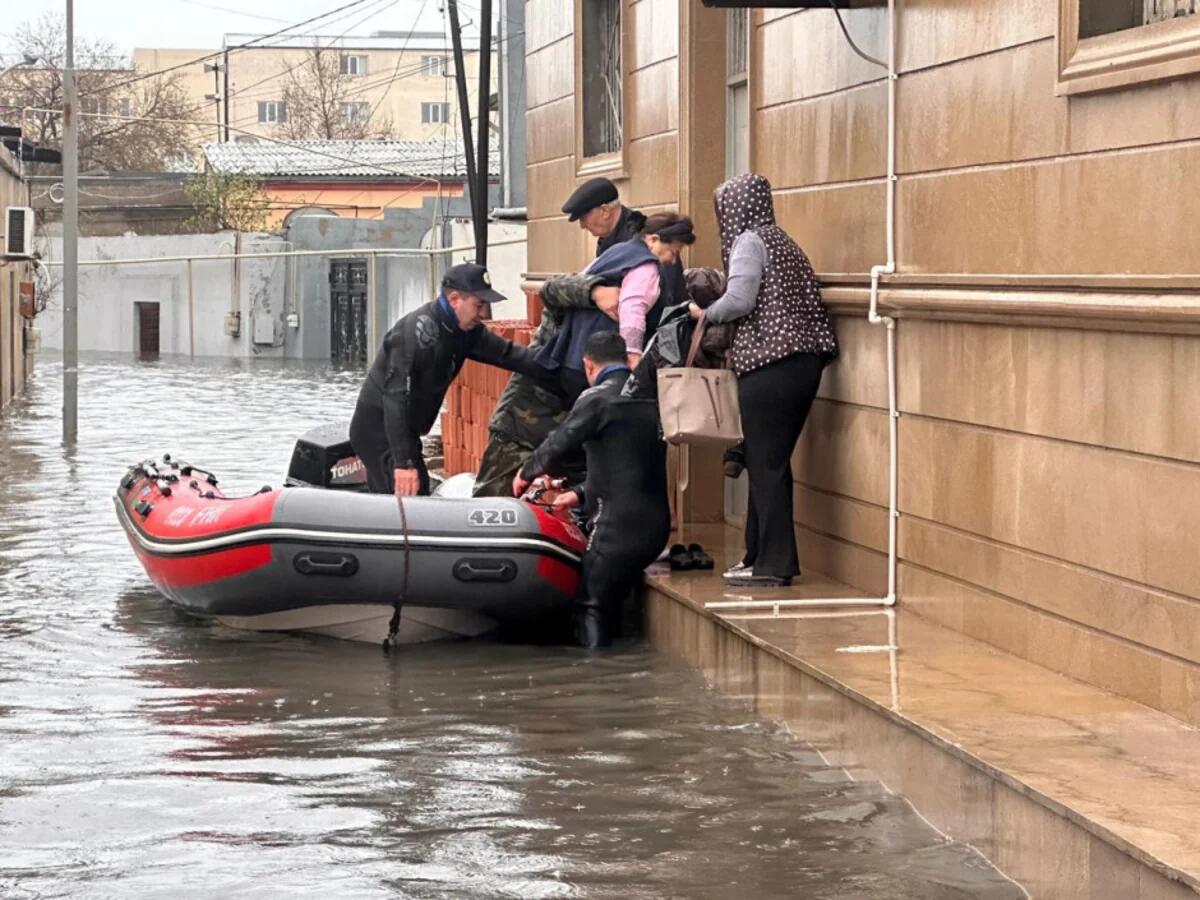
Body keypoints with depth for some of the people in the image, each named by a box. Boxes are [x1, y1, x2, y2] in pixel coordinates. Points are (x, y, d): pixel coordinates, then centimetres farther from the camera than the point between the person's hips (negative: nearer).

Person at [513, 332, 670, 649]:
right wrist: (582, 495, 31)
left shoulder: (598, 398, -8)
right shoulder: (649, 398, 16)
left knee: (591, 608, -2)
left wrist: (526, 474, 10)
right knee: (611, 604, 18)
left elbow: (557, 446, -11)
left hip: (618, 525, -8)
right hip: (656, 524, 8)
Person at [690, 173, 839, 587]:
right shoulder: (780, 240, 20)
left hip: (770, 368, -9)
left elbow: (739, 300, -18)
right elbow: (783, 303, 15)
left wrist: (705, 314, 0)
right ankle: (760, 553, 18)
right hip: (804, 362, 9)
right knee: (772, 463, 13)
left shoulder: (750, 241, -6)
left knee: (765, 465, -4)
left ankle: (773, 563, -3)